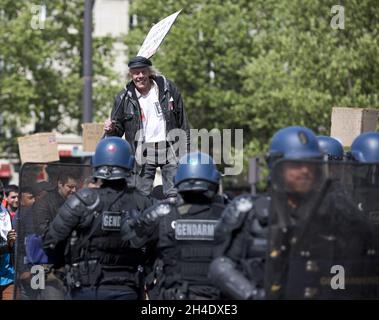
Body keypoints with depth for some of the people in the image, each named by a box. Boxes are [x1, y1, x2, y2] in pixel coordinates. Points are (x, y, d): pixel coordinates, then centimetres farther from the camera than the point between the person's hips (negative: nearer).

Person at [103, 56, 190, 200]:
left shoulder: (168, 88, 1)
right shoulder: (124, 98, 1)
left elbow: (182, 123, 6)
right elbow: (118, 129, 8)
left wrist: (185, 151, 4)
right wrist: (111, 129, -17)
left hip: (170, 151, 0)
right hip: (143, 154, 0)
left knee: (174, 196, -1)